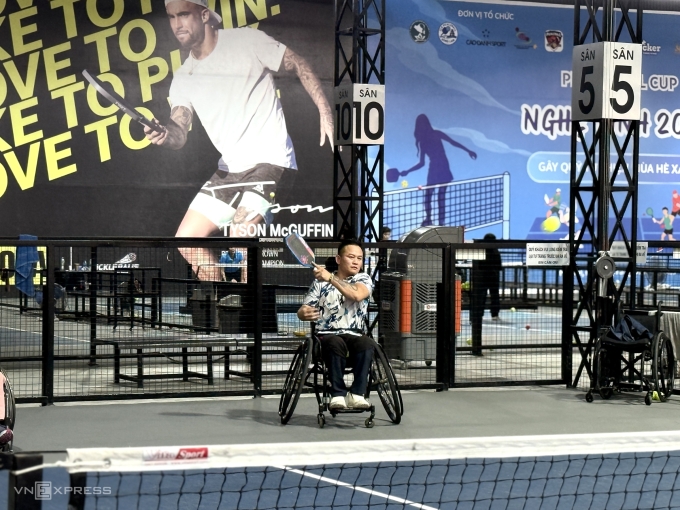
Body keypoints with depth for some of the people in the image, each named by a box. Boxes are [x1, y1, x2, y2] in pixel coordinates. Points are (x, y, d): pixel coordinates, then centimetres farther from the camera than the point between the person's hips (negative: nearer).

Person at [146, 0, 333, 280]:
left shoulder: (247, 41, -7)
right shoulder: (183, 78, 7)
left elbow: (298, 64, -1)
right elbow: (179, 134, -3)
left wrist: (325, 112, -11)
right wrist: (165, 135, -28)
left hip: (269, 161, -7)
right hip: (229, 169, 7)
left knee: (239, 236, -24)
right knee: (187, 241, 4)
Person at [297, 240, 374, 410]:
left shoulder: (364, 280, 10)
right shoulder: (320, 281, 13)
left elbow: (357, 295, -14)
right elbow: (302, 311, 10)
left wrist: (331, 278, -22)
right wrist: (304, 313, -16)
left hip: (354, 336, 1)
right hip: (326, 336, -1)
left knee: (366, 343, -34)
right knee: (336, 343, -37)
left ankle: (356, 394, -35)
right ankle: (338, 395, -34)